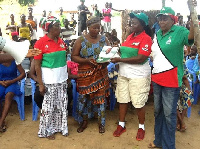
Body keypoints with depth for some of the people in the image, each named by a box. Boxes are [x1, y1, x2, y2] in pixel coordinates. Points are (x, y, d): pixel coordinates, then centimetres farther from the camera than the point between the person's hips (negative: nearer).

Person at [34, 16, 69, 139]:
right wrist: (40, 83, -13)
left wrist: (68, 77, 12)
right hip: (49, 81, -5)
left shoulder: (61, 41, 7)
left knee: (62, 105, 13)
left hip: (62, 79, 6)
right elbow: (37, 65, -11)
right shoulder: (41, 43, -11)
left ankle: (61, 126, 30)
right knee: (49, 106, 5)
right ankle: (47, 130, 23)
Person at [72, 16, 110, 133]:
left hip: (101, 74, 2)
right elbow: (74, 56, -4)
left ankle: (101, 123, 21)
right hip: (85, 74, -1)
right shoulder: (81, 40, -2)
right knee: (84, 97, 6)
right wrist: (86, 60, -18)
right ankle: (84, 122, 26)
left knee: (101, 97, 5)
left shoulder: (104, 39, 5)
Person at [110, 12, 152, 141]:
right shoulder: (130, 36, 9)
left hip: (138, 75, -7)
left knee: (138, 103, 4)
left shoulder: (146, 38, -13)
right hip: (123, 73, 7)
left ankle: (141, 127, 24)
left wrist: (119, 60, -20)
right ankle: (121, 125, 28)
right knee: (122, 99, 13)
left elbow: (140, 59, -21)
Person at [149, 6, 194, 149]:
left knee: (169, 113, 2)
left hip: (171, 80, -7)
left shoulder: (179, 31, -11)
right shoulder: (157, 34, 10)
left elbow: (191, 36, -33)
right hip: (156, 78, 8)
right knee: (158, 111, 18)